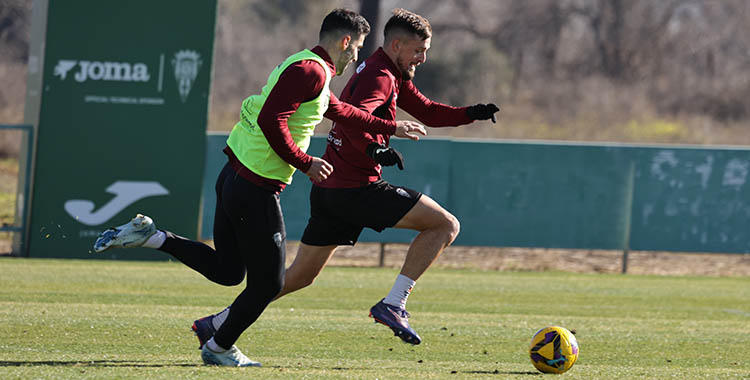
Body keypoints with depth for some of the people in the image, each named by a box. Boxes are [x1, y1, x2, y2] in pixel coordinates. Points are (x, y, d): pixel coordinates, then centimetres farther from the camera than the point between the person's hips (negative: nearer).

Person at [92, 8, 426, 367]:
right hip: (255, 189, -10)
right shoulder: (311, 71, -15)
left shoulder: (306, 68, 17)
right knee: (268, 283, 3)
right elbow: (270, 121, -24)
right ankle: (219, 348, 18)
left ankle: (148, 235, 11)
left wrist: (392, 128, 41)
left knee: (226, 269, 18)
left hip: (234, 176, 10)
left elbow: (339, 110, 34)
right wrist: (305, 163, -17)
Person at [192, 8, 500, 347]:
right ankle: (392, 305, -14)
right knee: (445, 225, -8)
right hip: (357, 188, -10)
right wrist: (374, 149, -48)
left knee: (300, 275, 17)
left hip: (328, 188, 10)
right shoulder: (379, 77, -13)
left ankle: (217, 322, 19)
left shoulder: (394, 76, 19)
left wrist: (472, 113, 9)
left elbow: (428, 112, 23)